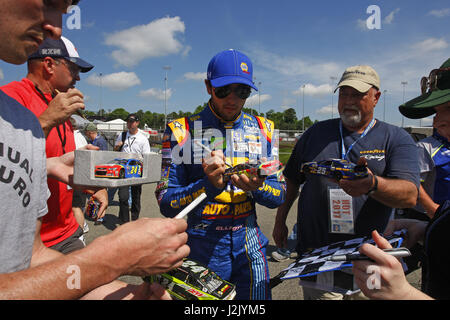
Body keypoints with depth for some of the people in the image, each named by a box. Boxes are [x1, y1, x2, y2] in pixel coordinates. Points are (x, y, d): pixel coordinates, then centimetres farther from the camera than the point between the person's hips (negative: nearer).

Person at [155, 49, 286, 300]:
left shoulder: (264, 130, 3)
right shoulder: (182, 131, -7)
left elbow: (279, 196, 2)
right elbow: (166, 203, -10)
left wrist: (256, 187, -19)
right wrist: (209, 185, -27)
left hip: (250, 250, 3)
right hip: (200, 248, -2)